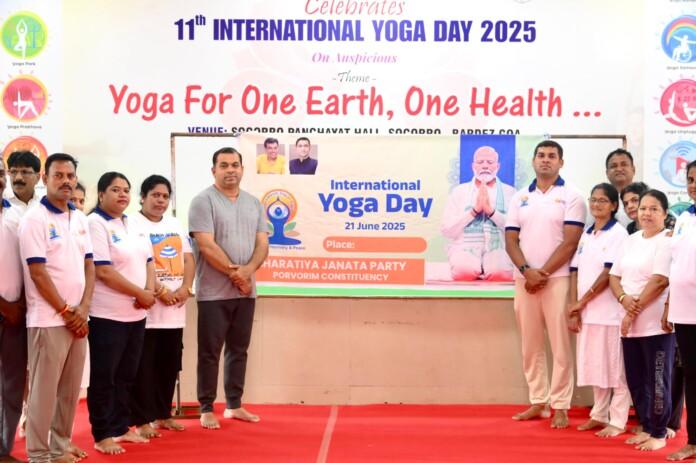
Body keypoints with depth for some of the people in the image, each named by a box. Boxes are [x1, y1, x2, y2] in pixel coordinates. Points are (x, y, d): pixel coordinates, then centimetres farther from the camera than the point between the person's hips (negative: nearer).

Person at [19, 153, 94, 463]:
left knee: (70, 388, 12)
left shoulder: (80, 219, 12)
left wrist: (83, 309, -3)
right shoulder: (34, 219, -8)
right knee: (44, 390, -2)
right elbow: (38, 273, -12)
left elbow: (89, 266, 11)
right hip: (48, 319, -6)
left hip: (77, 318, 6)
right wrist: (66, 312, -10)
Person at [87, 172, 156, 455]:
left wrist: (150, 291, -5)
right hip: (107, 315, -7)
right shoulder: (95, 223, -12)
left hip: (136, 314, 7)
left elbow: (148, 261, 14)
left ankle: (121, 427, 24)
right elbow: (104, 272, -19)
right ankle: (102, 435, 9)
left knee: (126, 375, 14)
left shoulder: (133, 224, 13)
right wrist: (140, 293, -15)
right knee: (104, 377, 1)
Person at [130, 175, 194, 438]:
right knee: (144, 366, -3)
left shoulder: (175, 225, 16)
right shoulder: (133, 225, -5)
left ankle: (163, 414, 22)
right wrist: (160, 291, -17)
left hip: (175, 309, 6)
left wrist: (186, 288, -5)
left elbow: (188, 259, 12)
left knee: (169, 365, 11)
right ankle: (142, 420, 2)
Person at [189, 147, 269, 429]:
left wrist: (247, 270, -13)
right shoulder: (203, 201, -6)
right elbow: (206, 246, -14)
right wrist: (234, 273, -13)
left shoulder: (254, 203, 11)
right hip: (213, 292, -5)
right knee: (210, 352, 1)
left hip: (245, 291, 5)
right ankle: (206, 409, 8)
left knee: (239, 350, 12)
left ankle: (234, 405, 22)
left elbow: (262, 244, 5)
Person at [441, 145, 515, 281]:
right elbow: (447, 230, 3)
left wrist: (491, 211, -12)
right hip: (465, 249, 0)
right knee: (464, 270, -35)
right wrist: (474, 210, -7)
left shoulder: (509, 192, 12)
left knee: (499, 272, -35)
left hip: (498, 248, 0)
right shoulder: (459, 191, 13)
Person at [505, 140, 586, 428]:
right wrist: (527, 271, -10)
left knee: (560, 345, -4)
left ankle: (560, 406, 1)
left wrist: (544, 273, -12)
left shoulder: (571, 197, 0)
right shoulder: (519, 198, 12)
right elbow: (511, 241, 6)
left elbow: (570, 243, -8)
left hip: (557, 279, -4)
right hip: (524, 279, 4)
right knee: (530, 345, 7)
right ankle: (538, 402, 15)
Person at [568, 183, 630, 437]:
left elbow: (609, 274, -13)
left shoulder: (618, 233, -6)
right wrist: (574, 308, 0)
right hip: (586, 311, 6)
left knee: (614, 367, 0)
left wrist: (581, 302, -10)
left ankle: (617, 421, 6)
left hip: (609, 311, -6)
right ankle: (599, 415, 22)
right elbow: (576, 273, 9)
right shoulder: (586, 235, 13)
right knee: (594, 365, 12)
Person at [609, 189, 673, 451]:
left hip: (656, 323, -7)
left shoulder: (667, 240, -7)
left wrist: (633, 313, -14)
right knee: (635, 380, 11)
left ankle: (659, 434, 9)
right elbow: (614, 276, 11)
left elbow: (660, 281, -16)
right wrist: (624, 299, -10)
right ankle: (646, 428, 23)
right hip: (630, 323, 7)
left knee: (657, 380, -1)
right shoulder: (631, 240, 14)